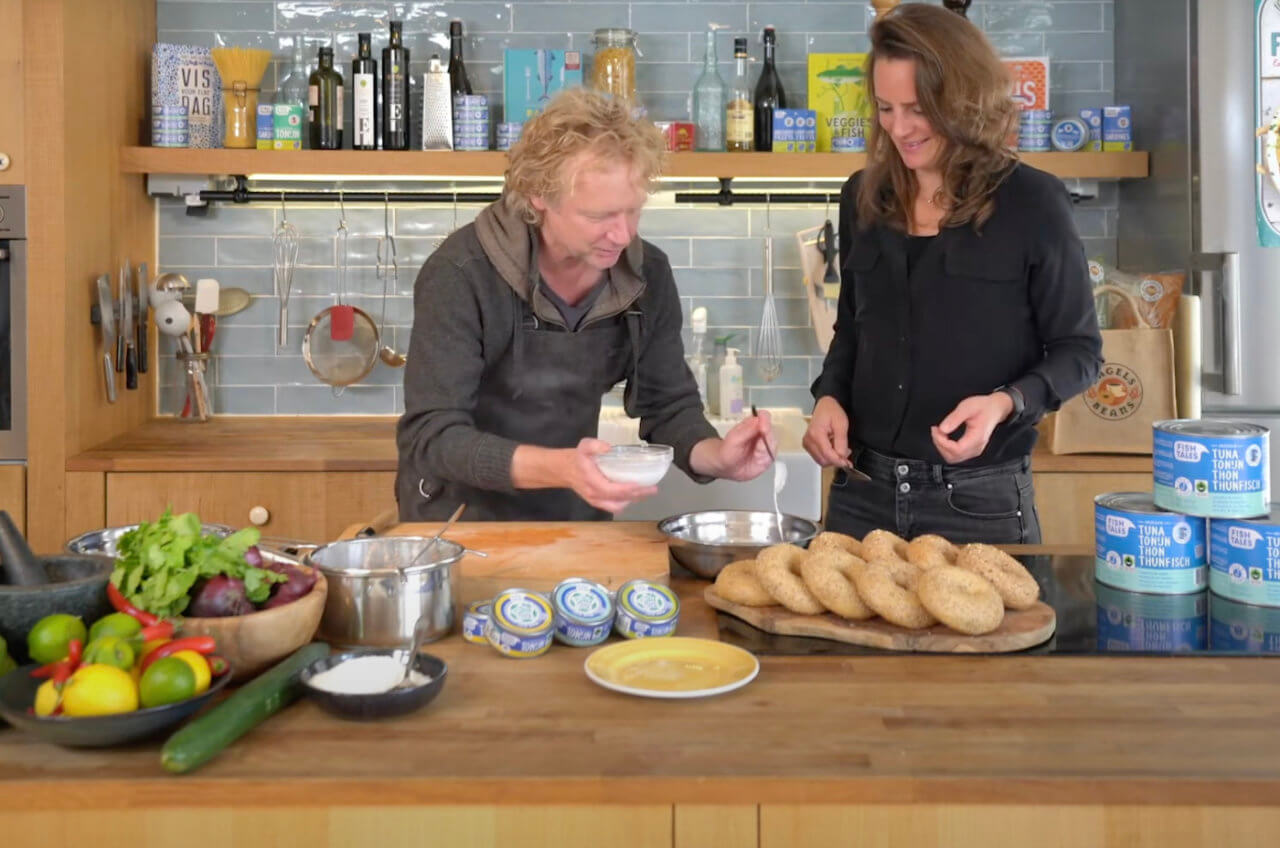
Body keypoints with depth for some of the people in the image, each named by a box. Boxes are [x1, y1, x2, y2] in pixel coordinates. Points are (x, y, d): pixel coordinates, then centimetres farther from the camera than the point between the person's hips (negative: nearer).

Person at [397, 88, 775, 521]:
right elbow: (432, 437, -24)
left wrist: (718, 456, -23)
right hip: (460, 520, 0)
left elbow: (668, 408, -1)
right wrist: (559, 468, -39)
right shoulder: (462, 275, -22)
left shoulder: (647, 275, -9)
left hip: (575, 518, 1)